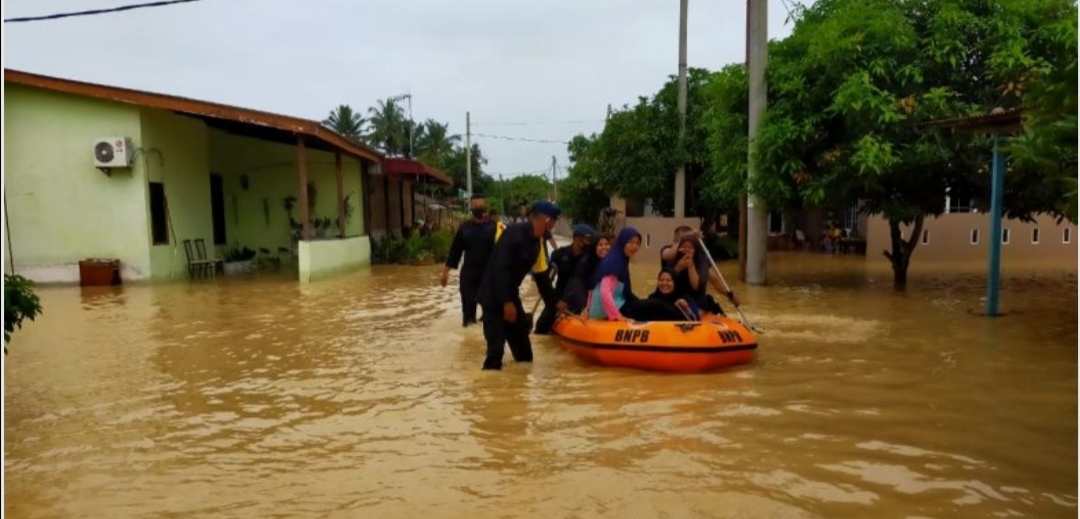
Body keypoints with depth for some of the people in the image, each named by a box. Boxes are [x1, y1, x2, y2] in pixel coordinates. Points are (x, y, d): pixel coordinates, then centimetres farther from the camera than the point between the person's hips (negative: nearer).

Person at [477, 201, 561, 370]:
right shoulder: (514, 233, -21)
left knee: (520, 333, 17)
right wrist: (507, 302, -26)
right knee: (496, 344, -10)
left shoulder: (538, 241, 6)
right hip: (493, 295, -9)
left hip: (510, 294, 9)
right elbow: (500, 269, -26)